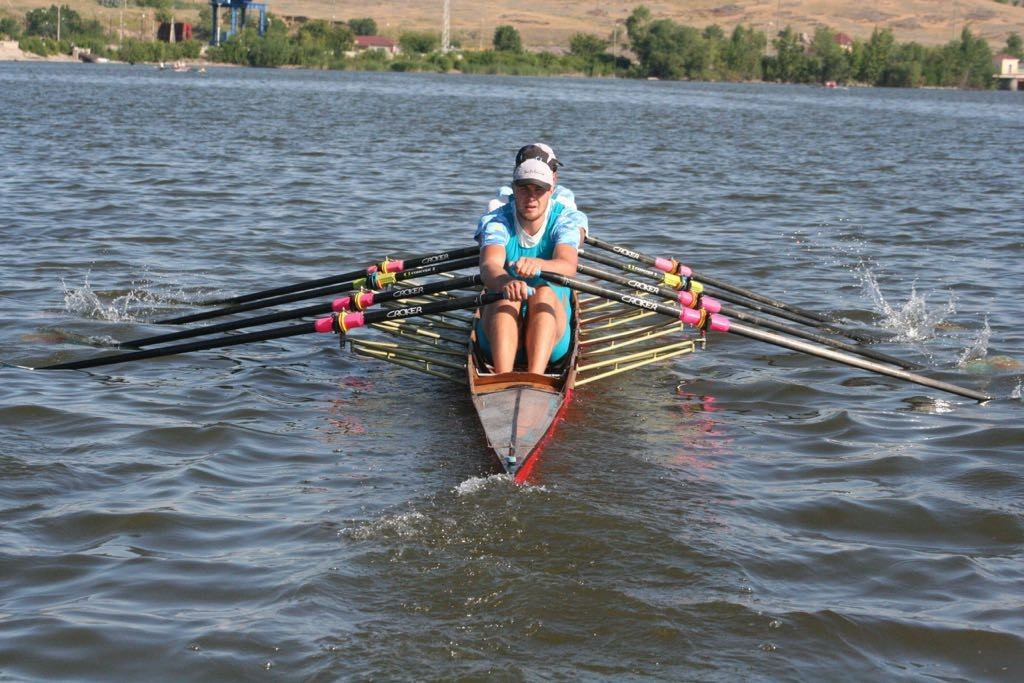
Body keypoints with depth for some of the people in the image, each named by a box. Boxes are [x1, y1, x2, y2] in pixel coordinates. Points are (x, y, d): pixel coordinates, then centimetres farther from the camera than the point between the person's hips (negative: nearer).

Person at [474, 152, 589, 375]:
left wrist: (538, 265, -46)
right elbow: (489, 266, -23)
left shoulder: (567, 219, 0)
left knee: (544, 292, -31)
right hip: (499, 333, 0)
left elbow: (568, 267, -22)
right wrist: (506, 283, -49)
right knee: (506, 296, -32)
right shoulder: (495, 221, -1)